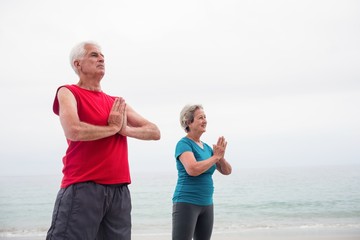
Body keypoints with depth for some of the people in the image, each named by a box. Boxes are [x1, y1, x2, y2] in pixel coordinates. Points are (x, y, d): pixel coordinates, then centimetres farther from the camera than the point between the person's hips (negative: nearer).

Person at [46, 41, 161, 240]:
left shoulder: (117, 103, 18)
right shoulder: (68, 93, 2)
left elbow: (155, 132, 14)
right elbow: (74, 131, -18)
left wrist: (126, 129, -5)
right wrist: (113, 127, -3)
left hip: (119, 190, 6)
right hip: (82, 187, -6)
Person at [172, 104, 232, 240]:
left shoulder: (206, 147, 12)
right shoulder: (184, 144, -10)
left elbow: (226, 171, 11)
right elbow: (193, 169, -27)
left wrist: (221, 157, -9)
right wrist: (215, 157, -15)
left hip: (207, 204, 8)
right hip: (186, 203, -8)